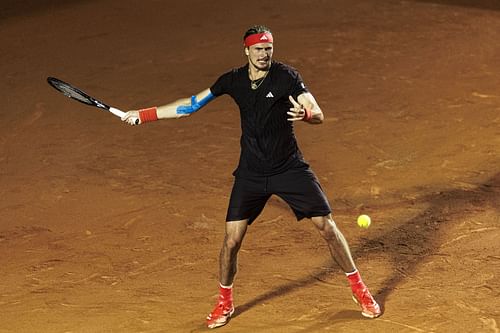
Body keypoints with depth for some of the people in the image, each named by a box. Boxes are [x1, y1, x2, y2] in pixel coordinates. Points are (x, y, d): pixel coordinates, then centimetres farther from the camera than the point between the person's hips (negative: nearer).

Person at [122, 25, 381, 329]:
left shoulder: (286, 76, -12)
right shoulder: (233, 80, -2)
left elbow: (319, 115, -17)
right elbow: (190, 106, 5)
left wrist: (305, 114, -41)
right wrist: (143, 115, 3)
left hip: (290, 168, -2)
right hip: (251, 173, 2)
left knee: (327, 226, -2)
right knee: (232, 241, -3)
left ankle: (360, 290, 16)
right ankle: (225, 303, 20)